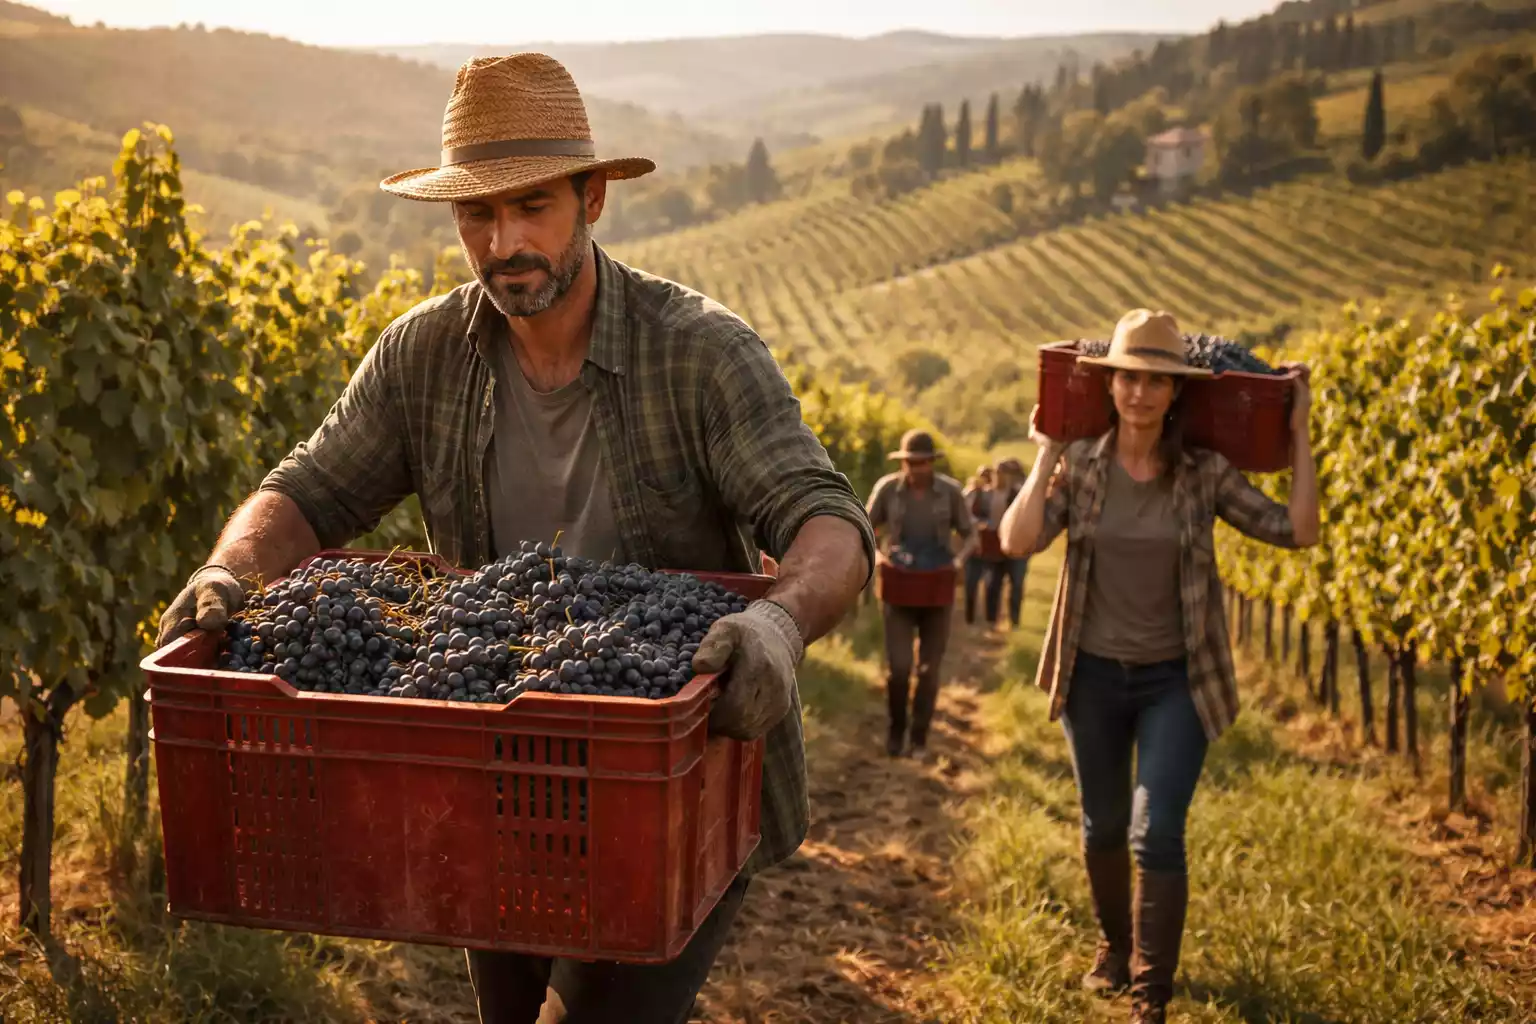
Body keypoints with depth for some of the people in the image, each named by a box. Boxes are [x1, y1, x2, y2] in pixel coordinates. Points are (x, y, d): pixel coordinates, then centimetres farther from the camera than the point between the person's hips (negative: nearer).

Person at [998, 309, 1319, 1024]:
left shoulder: (1204, 473, -7)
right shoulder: (1079, 466, -6)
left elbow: (1298, 532, -11)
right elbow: (1017, 542, -19)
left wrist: (1299, 434, -11)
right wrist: (1046, 455, -17)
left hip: (1175, 681, -2)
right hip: (1093, 675, 2)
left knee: (1157, 835, -12)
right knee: (1102, 827, 18)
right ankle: (1115, 942, 44)